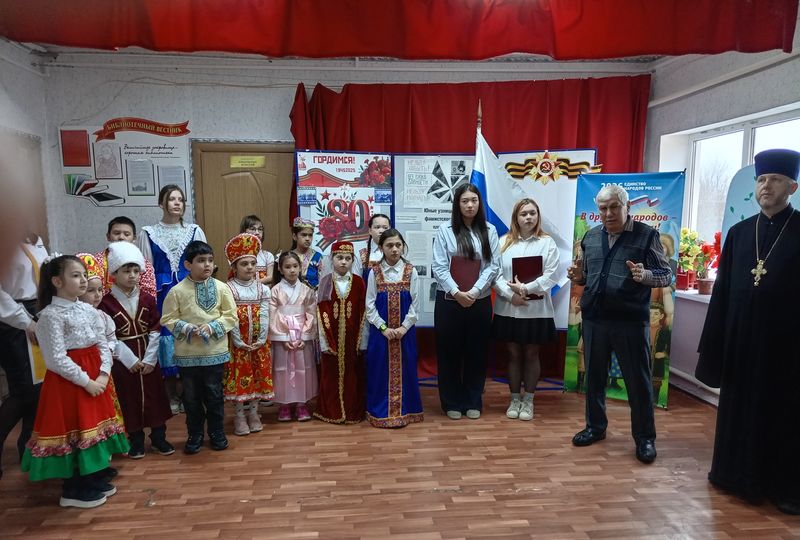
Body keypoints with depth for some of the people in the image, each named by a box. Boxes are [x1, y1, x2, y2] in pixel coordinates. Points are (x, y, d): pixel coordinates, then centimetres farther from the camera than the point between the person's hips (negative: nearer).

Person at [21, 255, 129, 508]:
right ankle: (74, 491, 18)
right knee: (74, 430, 2)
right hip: (68, 381, -7)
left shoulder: (89, 310, 5)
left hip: (95, 378, 7)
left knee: (95, 426, 15)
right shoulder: (50, 315, -15)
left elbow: (103, 345, 6)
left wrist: (103, 374, -8)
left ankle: (96, 480, 30)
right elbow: (57, 359, -19)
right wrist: (86, 381, -17)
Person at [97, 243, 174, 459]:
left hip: (148, 356, 3)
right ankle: (136, 441, 23)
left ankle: (159, 438, 21)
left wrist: (150, 358, -8)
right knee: (129, 399, 7)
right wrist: (129, 359, -13)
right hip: (122, 359, -2)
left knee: (154, 396, 8)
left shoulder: (147, 299, 1)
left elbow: (155, 330, 0)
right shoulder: (106, 302, -8)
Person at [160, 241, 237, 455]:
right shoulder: (177, 291, -7)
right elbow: (168, 319, -2)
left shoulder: (221, 288, -5)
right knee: (191, 397, 13)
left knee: (214, 395, 12)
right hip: (187, 353, 0)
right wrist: (186, 328, -18)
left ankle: (217, 433, 29)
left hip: (215, 352, 0)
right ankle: (194, 435, 30)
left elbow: (231, 316, -2)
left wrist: (213, 327, -16)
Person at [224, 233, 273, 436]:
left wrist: (261, 340, -12)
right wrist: (240, 342, -15)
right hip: (238, 343, -3)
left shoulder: (263, 289, 2)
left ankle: (254, 412, 24)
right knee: (239, 376, 4)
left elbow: (264, 316, -4)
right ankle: (239, 415, 18)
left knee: (258, 375, 9)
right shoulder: (228, 289, -7)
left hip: (259, 343, 3)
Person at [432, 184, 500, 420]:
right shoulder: (445, 230, -1)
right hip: (449, 300, -1)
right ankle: (452, 403, 20)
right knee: (449, 351, 6)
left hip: (480, 301, 2)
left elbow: (494, 265, -1)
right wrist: (456, 292, -16)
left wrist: (474, 291, -13)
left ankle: (473, 402, 24)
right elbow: (439, 267, -5)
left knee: (477, 351, 9)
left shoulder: (489, 231, 4)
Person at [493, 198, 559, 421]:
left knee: (531, 355, 10)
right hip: (508, 308, 1)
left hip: (536, 309, -1)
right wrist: (511, 294, -16)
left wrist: (526, 288, -18)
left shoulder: (548, 243, 0)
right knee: (514, 354, 11)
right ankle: (515, 399, 24)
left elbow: (550, 276, -7)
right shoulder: (504, 242, 3)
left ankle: (528, 400, 23)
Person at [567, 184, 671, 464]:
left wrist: (645, 275, -25)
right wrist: (577, 275, -5)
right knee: (594, 375, 15)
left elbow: (666, 275, -4)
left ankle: (645, 437, 21)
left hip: (631, 322, -4)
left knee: (638, 380, 5)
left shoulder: (647, 235, -4)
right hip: (593, 319, 5)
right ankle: (595, 426, 32)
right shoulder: (590, 237, 10)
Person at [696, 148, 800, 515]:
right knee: (740, 407, 14)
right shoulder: (738, 233, 7)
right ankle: (738, 473, 30)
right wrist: (714, 341, 3)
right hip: (741, 338, 4)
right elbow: (722, 289, 6)